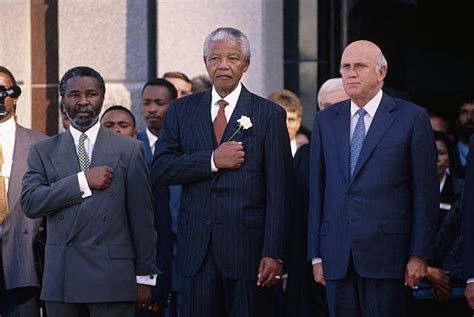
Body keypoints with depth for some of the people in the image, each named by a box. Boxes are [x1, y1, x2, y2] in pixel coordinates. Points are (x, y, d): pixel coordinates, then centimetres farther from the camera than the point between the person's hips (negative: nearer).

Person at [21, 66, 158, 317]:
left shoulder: (129, 150, 7)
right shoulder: (43, 152, 12)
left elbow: (142, 217, 5)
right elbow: (30, 203, -3)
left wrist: (145, 277, 3)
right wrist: (83, 181, -11)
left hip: (112, 277, -2)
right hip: (61, 283, 2)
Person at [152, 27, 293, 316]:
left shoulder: (269, 114, 2)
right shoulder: (181, 110, 11)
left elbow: (279, 191, -3)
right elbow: (160, 169, 1)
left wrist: (274, 254, -10)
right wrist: (212, 160, -12)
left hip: (248, 246, -2)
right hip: (196, 247, 3)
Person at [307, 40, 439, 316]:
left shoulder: (412, 118, 1)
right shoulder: (325, 121, 13)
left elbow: (426, 192, -1)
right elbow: (317, 190, 12)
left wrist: (419, 254, -6)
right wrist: (316, 255, 8)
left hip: (387, 256, -4)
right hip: (336, 258, 4)